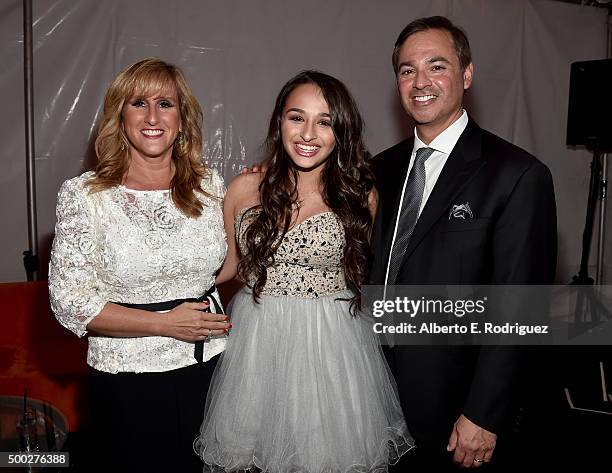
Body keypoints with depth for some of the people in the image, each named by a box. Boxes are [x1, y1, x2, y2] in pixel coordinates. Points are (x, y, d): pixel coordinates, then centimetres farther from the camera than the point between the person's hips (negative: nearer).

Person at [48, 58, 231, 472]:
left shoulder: (211, 186, 0)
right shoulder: (83, 195, -9)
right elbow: (70, 302, -12)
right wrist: (166, 323, -16)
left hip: (211, 367, 3)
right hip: (128, 379, -3)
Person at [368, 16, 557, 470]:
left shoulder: (519, 175, -14)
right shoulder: (384, 168, 4)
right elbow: (374, 274, 7)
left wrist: (483, 416, -14)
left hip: (450, 403, -5)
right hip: (377, 382, 5)